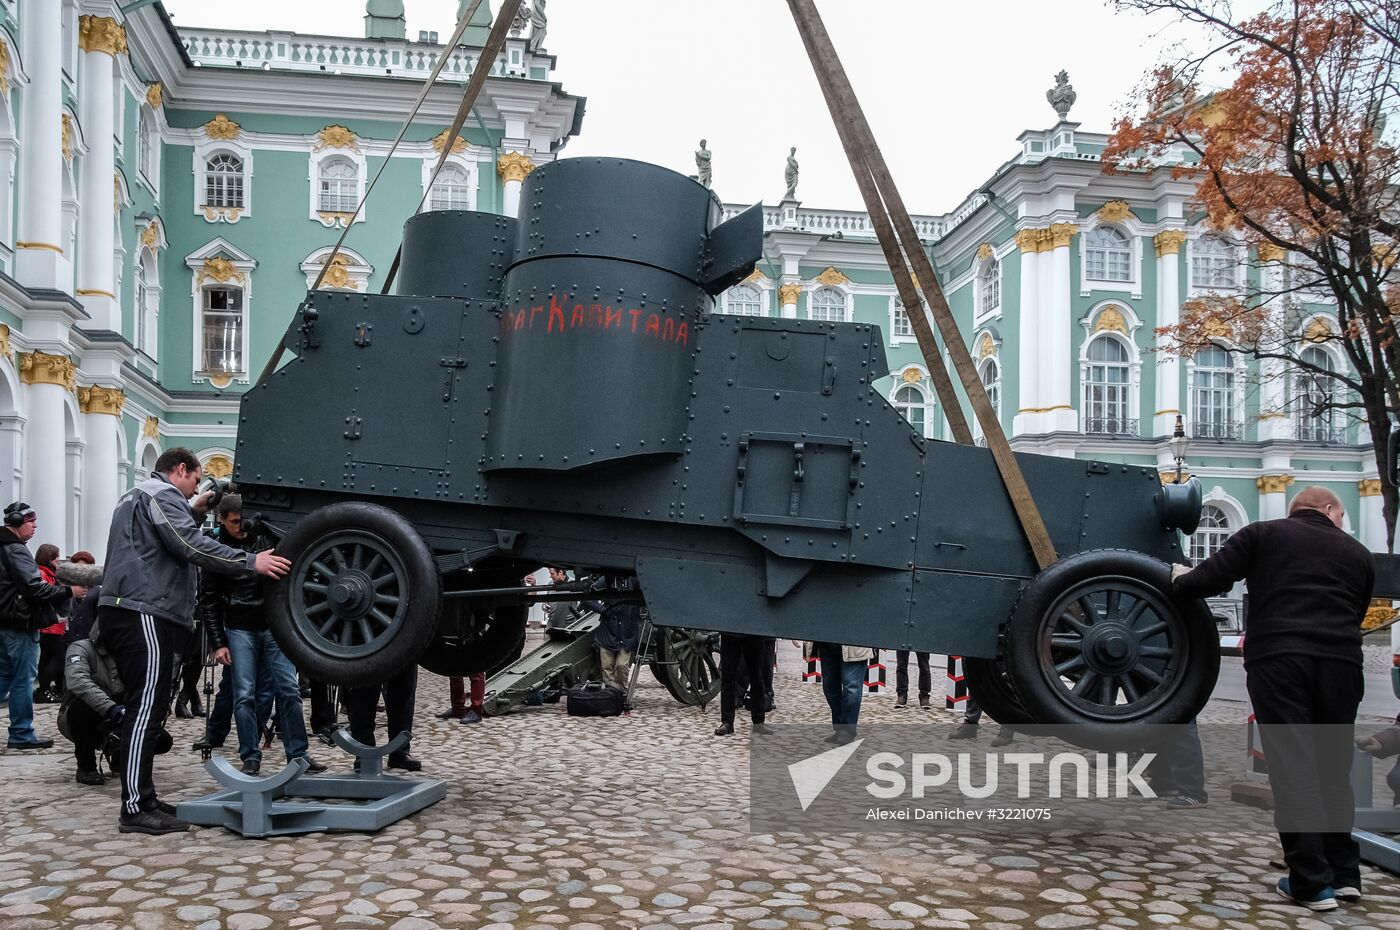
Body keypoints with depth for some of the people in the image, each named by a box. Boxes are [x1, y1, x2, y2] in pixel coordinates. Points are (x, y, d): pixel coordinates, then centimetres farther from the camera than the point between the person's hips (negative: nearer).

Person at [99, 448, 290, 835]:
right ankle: (136, 809, -12)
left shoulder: (136, 497, 26)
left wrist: (193, 510, 28)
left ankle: (143, 798, 16)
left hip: (123, 612, 11)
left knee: (145, 708, 12)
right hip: (144, 612, -11)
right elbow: (191, 546, -20)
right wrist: (250, 562, -22)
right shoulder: (162, 494, -7)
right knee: (147, 708, -12)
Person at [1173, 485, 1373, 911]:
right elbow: (1355, 614, 23)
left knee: (1293, 767, -1)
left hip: (1278, 658, -3)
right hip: (1340, 662, 3)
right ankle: (1344, 873, 21)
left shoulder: (1263, 534, 11)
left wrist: (1179, 580, 21)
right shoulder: (1358, 553, 20)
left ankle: (1311, 882, -1)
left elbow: (1209, 580, 2)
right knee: (1334, 768, 16)